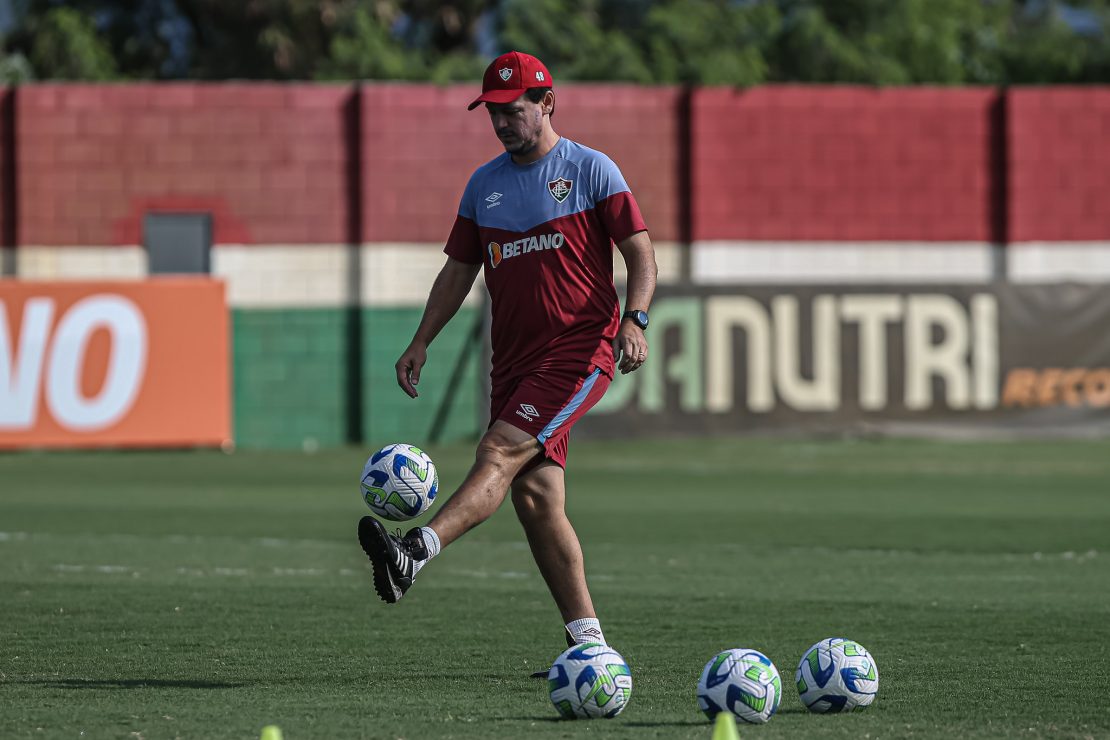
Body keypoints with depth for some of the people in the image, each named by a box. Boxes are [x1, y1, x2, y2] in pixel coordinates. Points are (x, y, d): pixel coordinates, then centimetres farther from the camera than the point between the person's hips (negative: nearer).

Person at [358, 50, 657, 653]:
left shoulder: (591, 171, -1)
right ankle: (588, 642, 3)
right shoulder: (485, 184, 15)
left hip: (579, 351, -6)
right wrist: (422, 342, 9)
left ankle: (415, 552, -40)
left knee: (500, 452, -23)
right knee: (535, 497, -1)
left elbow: (641, 254, -5)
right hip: (514, 359, 6)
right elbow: (459, 270, 19)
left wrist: (634, 320, -21)